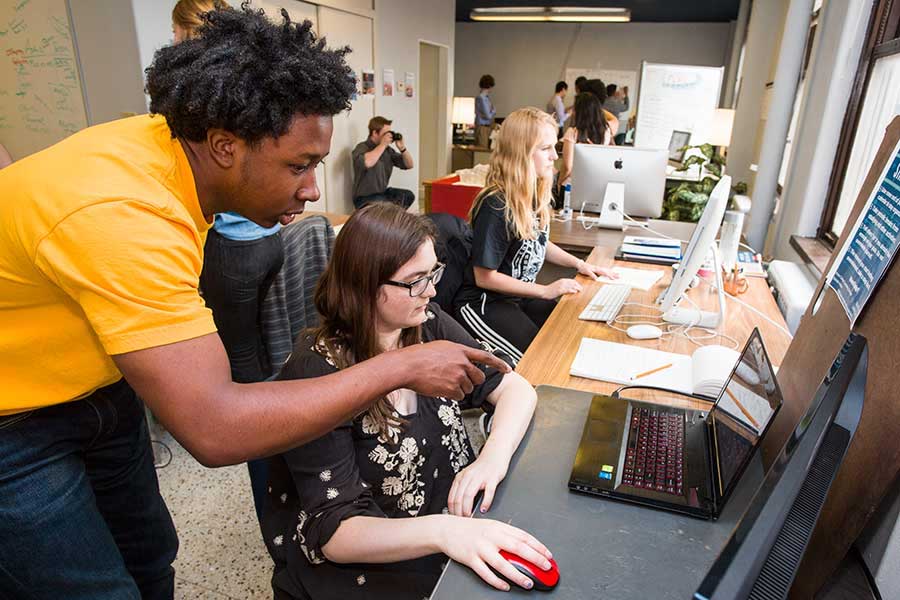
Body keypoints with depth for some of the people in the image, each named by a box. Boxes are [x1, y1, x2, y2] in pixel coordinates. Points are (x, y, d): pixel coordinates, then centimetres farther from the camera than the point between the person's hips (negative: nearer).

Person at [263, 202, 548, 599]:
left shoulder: (428, 325, -4)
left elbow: (515, 388, -1)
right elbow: (333, 531, -22)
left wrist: (493, 458, -21)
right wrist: (442, 532, -38)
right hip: (363, 565, -5)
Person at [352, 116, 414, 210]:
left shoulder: (387, 150, 5)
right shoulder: (362, 147, -13)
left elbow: (409, 165, 11)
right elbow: (365, 163, -39)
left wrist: (402, 148, -7)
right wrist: (382, 145, -27)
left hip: (383, 193, 7)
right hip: (364, 198, -7)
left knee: (408, 195, -11)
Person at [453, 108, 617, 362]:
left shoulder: (536, 196, 1)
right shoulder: (495, 206, -23)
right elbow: (484, 277, -20)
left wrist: (578, 263, 8)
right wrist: (545, 291, -18)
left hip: (521, 295, 8)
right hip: (484, 303, -8)